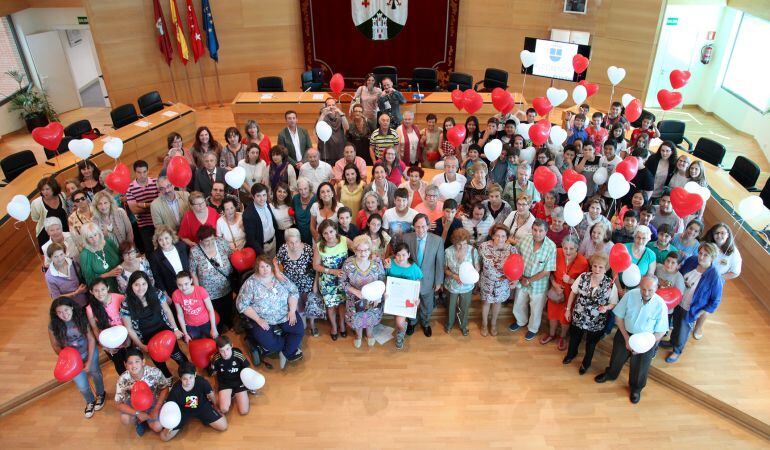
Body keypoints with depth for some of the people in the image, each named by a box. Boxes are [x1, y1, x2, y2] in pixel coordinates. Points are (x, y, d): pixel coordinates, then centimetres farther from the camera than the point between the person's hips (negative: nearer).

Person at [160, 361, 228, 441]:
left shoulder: (202, 382, -30)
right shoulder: (175, 390, -31)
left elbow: (211, 395, -8)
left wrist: (215, 406, 10)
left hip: (202, 407, 0)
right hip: (183, 410, 0)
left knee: (223, 426, -10)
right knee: (164, 437, -8)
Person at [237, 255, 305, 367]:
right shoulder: (250, 283, -7)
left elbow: (294, 292, 3)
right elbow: (242, 304, -9)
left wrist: (292, 311, -11)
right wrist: (258, 320, -16)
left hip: (285, 315, 3)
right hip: (263, 320, -3)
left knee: (299, 330, -19)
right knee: (267, 342, -26)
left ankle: (286, 353, 1)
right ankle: (291, 350, 1)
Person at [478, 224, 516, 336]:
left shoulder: (512, 249, -23)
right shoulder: (483, 246, -24)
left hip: (503, 282, 1)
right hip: (487, 281, -1)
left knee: (498, 302, 23)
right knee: (486, 302, 19)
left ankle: (493, 323, 50)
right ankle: (484, 324, 46)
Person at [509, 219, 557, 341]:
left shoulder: (551, 247, -26)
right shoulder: (524, 239, -17)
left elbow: (546, 271, -19)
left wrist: (529, 280, -15)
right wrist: (520, 276, -10)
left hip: (538, 284, -3)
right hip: (522, 281, 3)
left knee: (535, 310, 20)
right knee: (518, 305, 25)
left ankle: (533, 329, 49)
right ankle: (521, 321, 56)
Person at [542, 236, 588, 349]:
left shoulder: (583, 262, -25)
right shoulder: (557, 253, -19)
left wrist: (571, 281, -29)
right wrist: (554, 284, -15)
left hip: (570, 293, -2)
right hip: (555, 290, 2)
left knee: (565, 317, 19)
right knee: (553, 313, 23)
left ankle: (563, 337, 48)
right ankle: (551, 334, 50)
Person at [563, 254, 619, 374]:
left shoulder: (610, 284, -21)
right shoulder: (583, 277, -16)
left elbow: (614, 303, -10)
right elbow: (573, 293, -3)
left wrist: (606, 308, -31)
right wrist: (568, 309, 2)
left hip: (596, 322, -2)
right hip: (578, 317, 2)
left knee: (591, 344, 22)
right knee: (574, 338, 26)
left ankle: (586, 363, 51)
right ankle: (571, 354, 58)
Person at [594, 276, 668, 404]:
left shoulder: (660, 305, -25)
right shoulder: (630, 295, -23)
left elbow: (661, 332, -13)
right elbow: (619, 317, -10)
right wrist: (626, 338, -14)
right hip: (625, 333, 2)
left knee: (640, 366, 19)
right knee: (617, 357, 24)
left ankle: (636, 388, 48)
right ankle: (610, 374, 55)